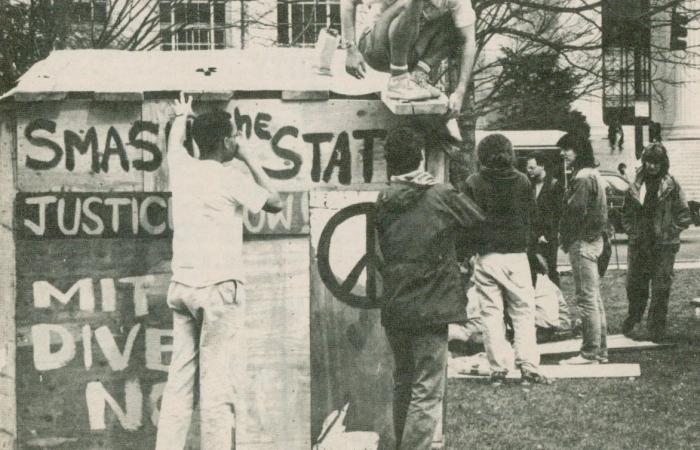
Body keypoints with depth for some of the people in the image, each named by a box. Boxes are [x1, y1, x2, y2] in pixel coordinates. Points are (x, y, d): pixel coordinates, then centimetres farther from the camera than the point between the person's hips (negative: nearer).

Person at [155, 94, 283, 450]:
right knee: (217, 383, -6)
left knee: (179, 381, 5)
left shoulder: (182, 169, 9)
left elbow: (174, 145, 33)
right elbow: (275, 202, 7)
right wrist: (249, 159, 12)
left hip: (181, 286, 6)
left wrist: (181, 117, 53)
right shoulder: (231, 179, -7)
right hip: (219, 287, -6)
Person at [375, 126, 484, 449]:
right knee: (427, 392, -1)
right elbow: (479, 222, 6)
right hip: (431, 308, -5)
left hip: (394, 309, 5)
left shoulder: (383, 201, 0)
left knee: (403, 383, 21)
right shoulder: (442, 196, -9)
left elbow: (378, 253, 7)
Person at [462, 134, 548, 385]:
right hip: (516, 254, 1)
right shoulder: (522, 181, -1)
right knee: (523, 312, 6)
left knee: (491, 313, 5)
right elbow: (530, 215, 8)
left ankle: (498, 369, 3)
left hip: (486, 257, 0)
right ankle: (528, 367, -1)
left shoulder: (473, 183, -4)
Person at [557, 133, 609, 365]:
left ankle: (589, 352, -5)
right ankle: (600, 350, 19)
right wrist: (565, 235, 12)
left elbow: (577, 212, -21)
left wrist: (566, 238, -8)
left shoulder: (583, 178, -15)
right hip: (593, 241, 11)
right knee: (594, 298, 13)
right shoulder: (593, 175, 17)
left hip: (582, 242, -11)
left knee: (586, 298, -7)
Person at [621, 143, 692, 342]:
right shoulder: (636, 186, 5)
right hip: (638, 244, 3)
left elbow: (684, 217, -2)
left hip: (663, 246, -3)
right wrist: (632, 231, 4)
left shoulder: (672, 186, -5)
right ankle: (632, 319, 28)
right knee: (634, 285, 9)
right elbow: (626, 212, 16)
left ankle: (656, 327, 9)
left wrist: (668, 232, -9)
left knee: (661, 289, 1)